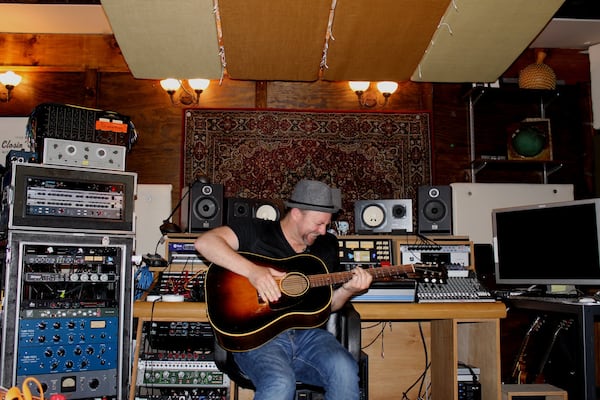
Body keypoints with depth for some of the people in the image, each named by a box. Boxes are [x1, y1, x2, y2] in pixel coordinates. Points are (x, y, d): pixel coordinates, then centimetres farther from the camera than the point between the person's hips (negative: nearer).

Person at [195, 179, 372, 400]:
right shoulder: (256, 231, 3)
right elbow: (204, 242, -12)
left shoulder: (327, 245, 18)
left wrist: (347, 290, -1)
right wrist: (251, 270, -22)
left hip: (307, 333, 4)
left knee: (345, 371, -26)